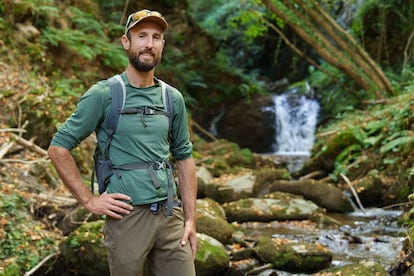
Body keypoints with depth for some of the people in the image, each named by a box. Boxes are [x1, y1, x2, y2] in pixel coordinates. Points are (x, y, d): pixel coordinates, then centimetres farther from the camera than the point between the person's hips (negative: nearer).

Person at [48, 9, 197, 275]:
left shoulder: (173, 99, 8)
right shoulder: (103, 95, -5)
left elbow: (184, 157, 13)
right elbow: (58, 148, -4)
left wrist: (191, 219, 8)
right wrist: (89, 200, -8)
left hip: (170, 215, 4)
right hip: (127, 217, -4)